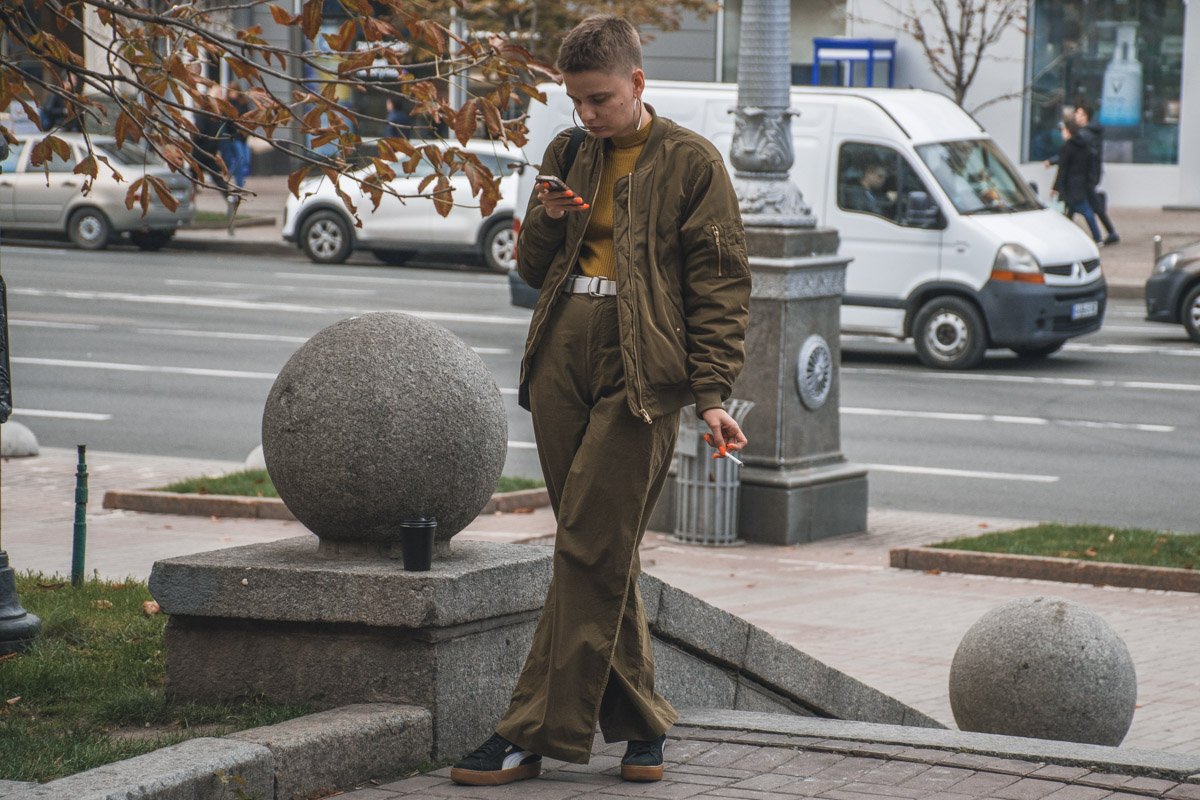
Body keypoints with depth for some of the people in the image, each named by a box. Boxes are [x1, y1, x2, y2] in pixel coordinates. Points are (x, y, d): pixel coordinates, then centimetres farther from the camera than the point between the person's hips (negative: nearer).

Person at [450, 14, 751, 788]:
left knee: (590, 552, -8)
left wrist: (712, 393, -10)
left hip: (640, 375, -6)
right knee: (602, 557, 8)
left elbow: (721, 284, -3)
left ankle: (535, 732, -8)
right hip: (563, 366, 6)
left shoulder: (690, 162, -2)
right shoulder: (569, 154, 14)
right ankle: (640, 723, 18)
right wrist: (546, 222, -1)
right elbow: (535, 268, 21)